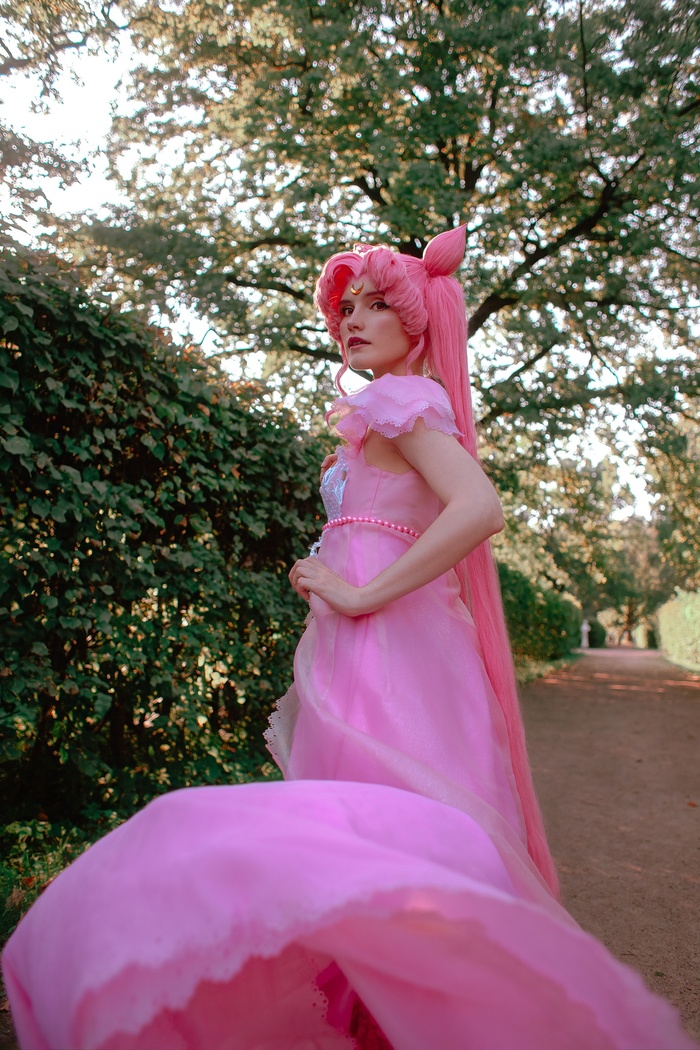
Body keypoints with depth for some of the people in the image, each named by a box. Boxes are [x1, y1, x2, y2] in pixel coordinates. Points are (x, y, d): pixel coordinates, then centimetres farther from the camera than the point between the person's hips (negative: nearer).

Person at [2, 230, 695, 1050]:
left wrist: (360, 594, -20)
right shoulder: (393, 415, 22)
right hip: (366, 657, 10)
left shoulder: (405, 400, -4)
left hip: (384, 649, -10)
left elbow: (480, 509, -22)